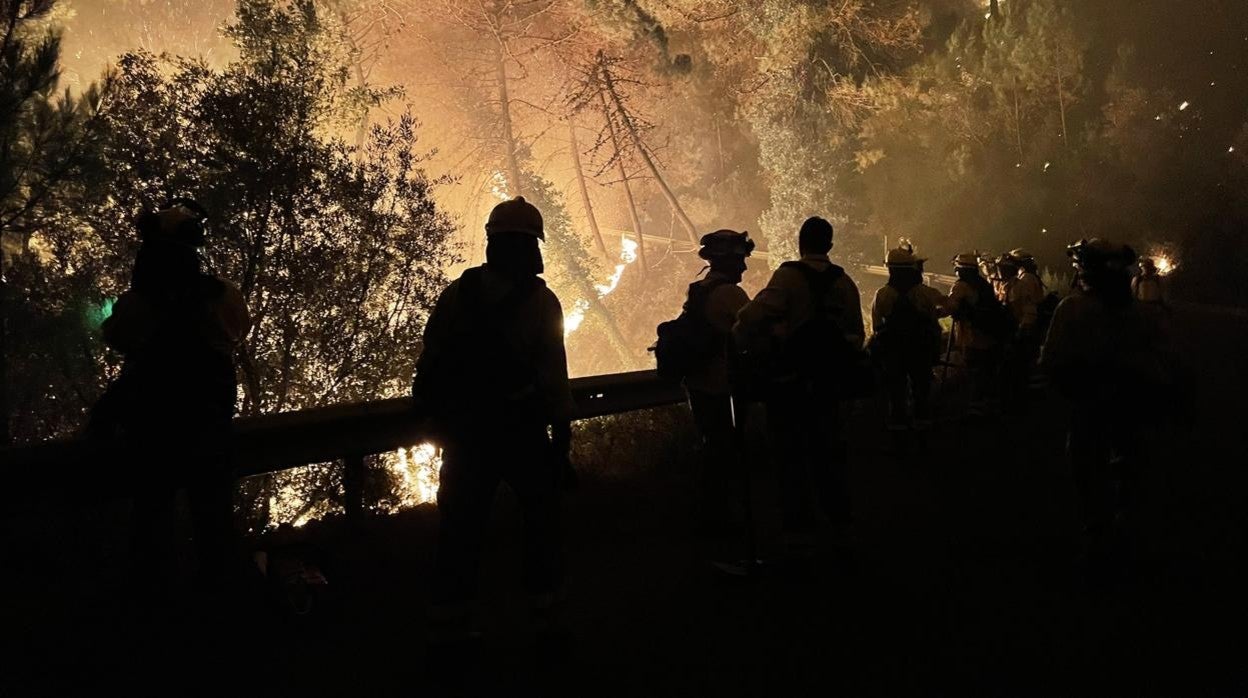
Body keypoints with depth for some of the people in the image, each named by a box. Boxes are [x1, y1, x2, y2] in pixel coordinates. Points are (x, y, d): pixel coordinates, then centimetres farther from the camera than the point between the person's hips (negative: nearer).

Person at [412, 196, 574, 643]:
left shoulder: (458, 292, 2)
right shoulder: (541, 301, -8)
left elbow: (430, 361, 3)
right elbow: (554, 376, -10)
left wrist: (439, 419, 13)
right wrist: (562, 438, -5)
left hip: (463, 427, 3)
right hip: (520, 427, -3)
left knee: (462, 521, 9)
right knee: (542, 512, 13)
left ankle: (451, 620, 11)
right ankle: (545, 607, 16)